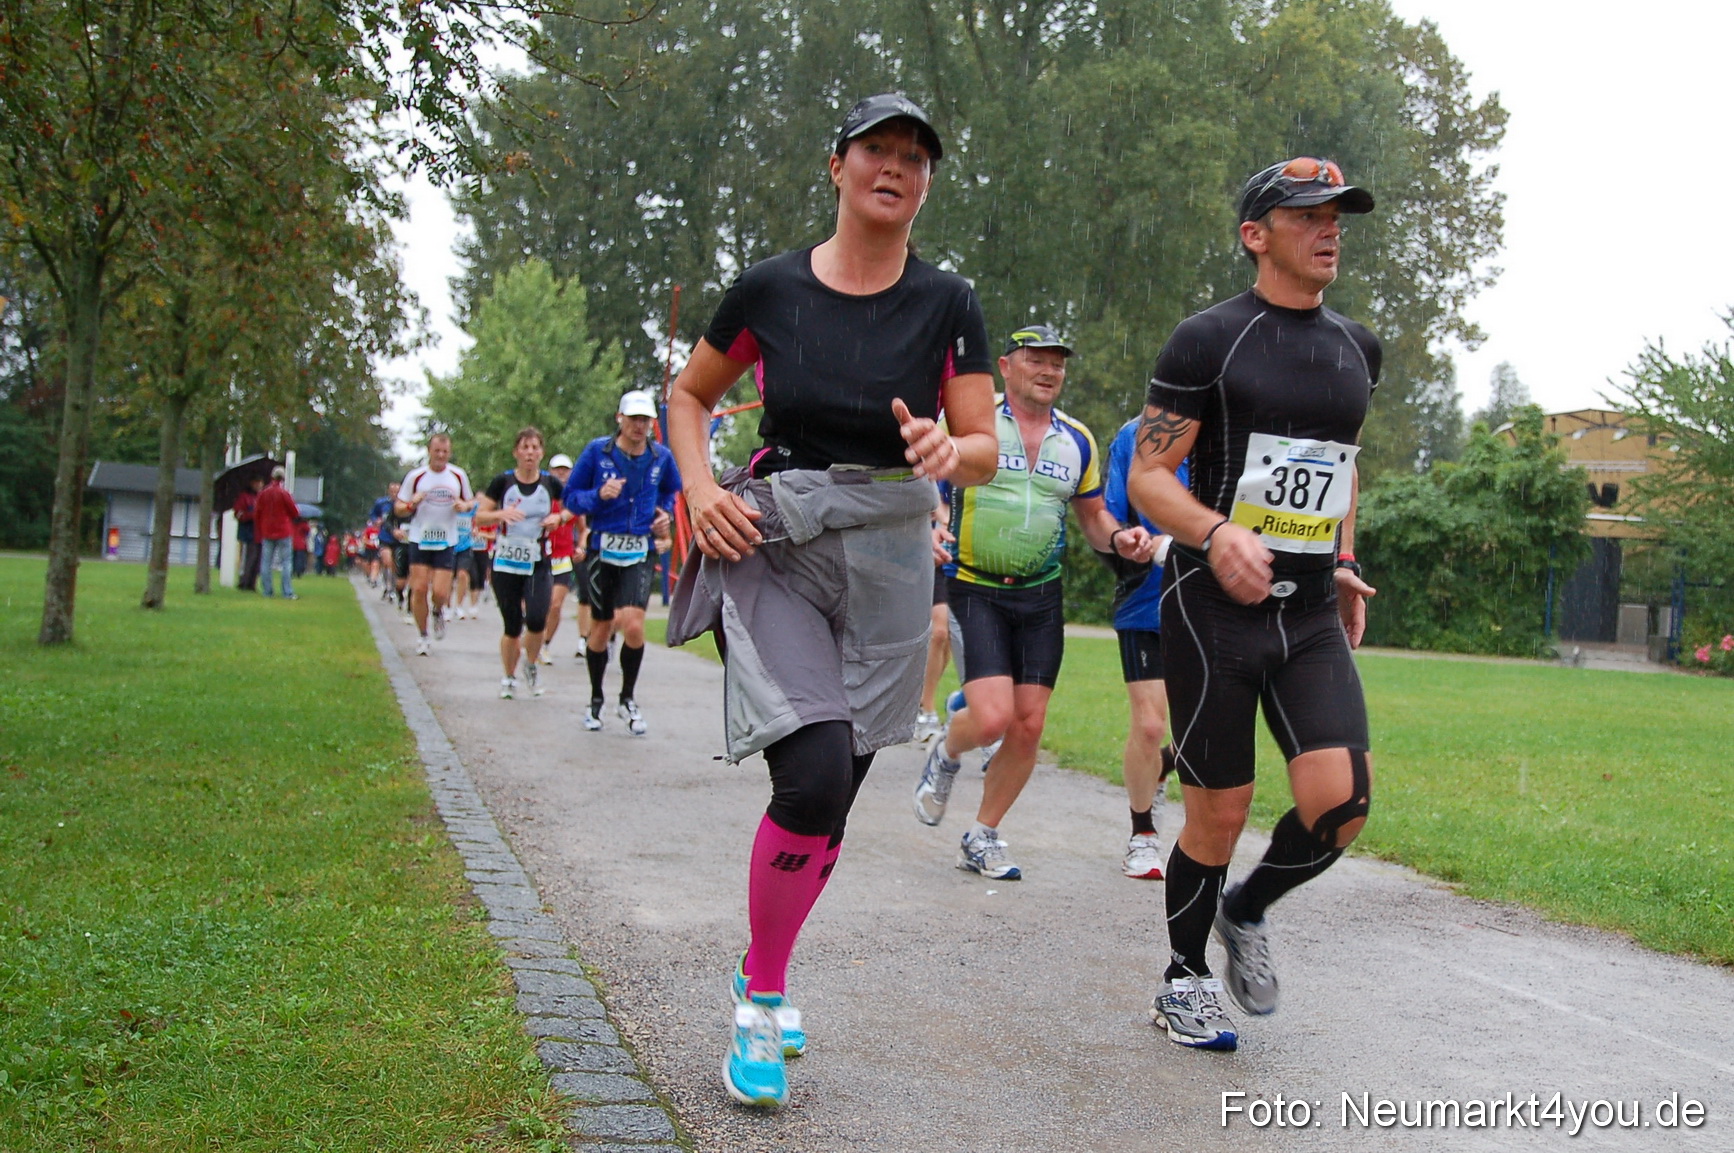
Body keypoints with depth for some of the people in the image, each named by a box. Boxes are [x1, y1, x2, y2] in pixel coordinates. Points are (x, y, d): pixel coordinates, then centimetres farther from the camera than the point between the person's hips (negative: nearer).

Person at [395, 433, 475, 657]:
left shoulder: (459, 475, 3)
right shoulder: (415, 476, -1)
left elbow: (470, 502, 15)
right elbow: (399, 508, 5)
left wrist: (464, 505, -9)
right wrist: (411, 504, -18)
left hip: (447, 542, 0)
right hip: (420, 540, 0)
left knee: (440, 593, -9)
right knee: (419, 588, -5)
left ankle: (438, 612, 27)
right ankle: (422, 636, 13)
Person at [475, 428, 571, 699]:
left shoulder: (550, 483, 1)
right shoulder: (502, 481, -2)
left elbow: (574, 509, 15)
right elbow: (479, 517, 1)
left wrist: (559, 517, -6)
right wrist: (501, 514, -19)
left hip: (539, 564, 0)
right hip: (506, 564, 0)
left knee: (536, 620, -17)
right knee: (512, 628, 3)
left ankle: (530, 665, 12)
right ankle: (509, 678, 25)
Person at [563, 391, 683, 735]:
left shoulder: (662, 457, 2)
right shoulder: (597, 451, -4)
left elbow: (670, 491, 23)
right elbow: (569, 496, -1)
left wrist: (666, 512, 4)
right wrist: (598, 495, -19)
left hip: (640, 554, 0)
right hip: (603, 549, 0)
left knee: (633, 626, -16)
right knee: (600, 629, 10)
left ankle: (628, 699, 5)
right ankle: (596, 701, 30)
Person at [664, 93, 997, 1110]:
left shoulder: (947, 303, 0)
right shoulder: (770, 289, -1)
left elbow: (986, 453, 0)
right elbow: (691, 394, 13)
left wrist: (947, 450, -23)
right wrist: (701, 488, -4)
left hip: (887, 566, 2)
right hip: (772, 550, -2)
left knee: (831, 798, 7)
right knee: (814, 774, -20)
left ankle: (766, 978, 32)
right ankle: (762, 996, 1)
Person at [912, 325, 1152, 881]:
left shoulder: (1078, 440, 9)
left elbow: (1092, 515, 20)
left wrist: (1119, 537, -2)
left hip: (1041, 597, 5)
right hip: (976, 591, -4)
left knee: (1028, 727, 2)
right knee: (992, 718, -18)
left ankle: (982, 837, 22)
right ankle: (946, 752, 19)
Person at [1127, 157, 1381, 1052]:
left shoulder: (1357, 349, 13)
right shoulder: (1208, 340, -6)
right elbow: (1147, 475, -9)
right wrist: (1216, 534, -27)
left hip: (1312, 619, 5)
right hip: (1213, 611, -5)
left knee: (1341, 799, -11)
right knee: (1219, 814, 1)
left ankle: (1247, 912, 19)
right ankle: (1183, 981, 24)